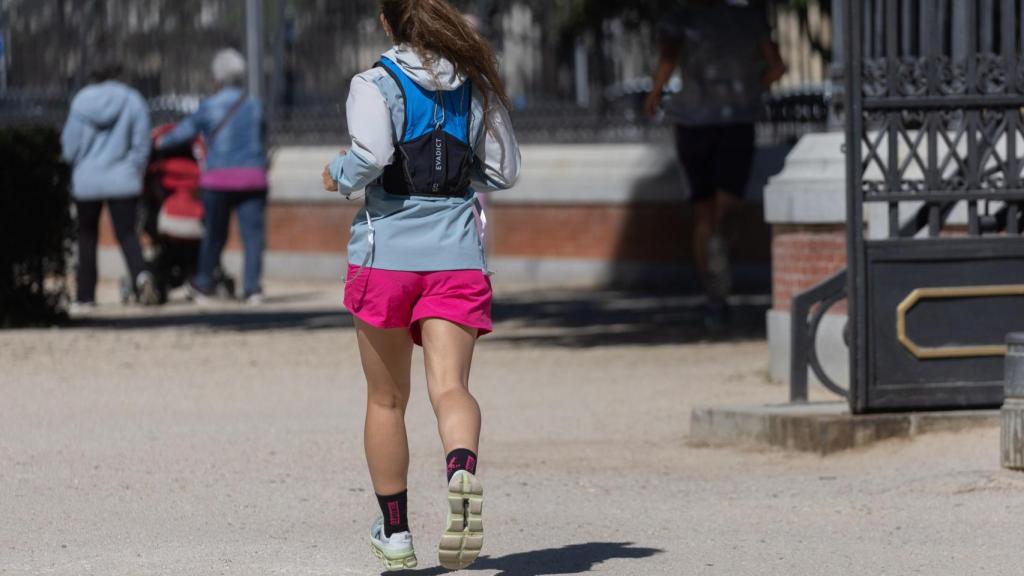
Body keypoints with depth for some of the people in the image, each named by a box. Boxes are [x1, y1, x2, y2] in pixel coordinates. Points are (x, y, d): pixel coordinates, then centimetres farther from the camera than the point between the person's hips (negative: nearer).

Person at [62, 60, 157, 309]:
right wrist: (135, 172, 13)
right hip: (122, 181, -1)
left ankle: (84, 296, 15)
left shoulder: (81, 100, 0)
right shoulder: (133, 101, -3)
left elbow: (70, 143, 5)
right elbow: (141, 144, -2)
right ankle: (140, 274, -30)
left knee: (87, 237, 13)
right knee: (127, 234, -1)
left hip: (86, 182, 1)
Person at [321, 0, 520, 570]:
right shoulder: (478, 86, 8)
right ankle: (464, 469, -42)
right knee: (451, 385, -10)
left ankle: (396, 532, 20)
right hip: (457, 256, 2)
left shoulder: (376, 85, -6)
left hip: (387, 254, -2)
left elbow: (370, 156, -21)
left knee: (387, 400, 12)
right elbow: (503, 172, 11)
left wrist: (338, 175, 0)